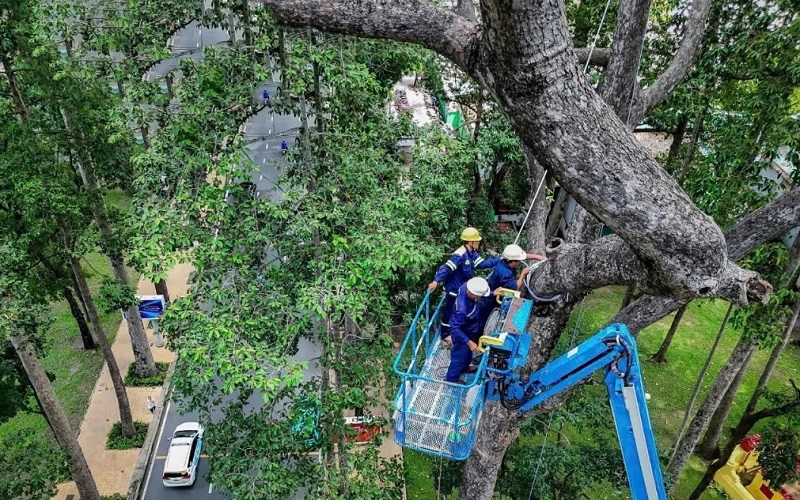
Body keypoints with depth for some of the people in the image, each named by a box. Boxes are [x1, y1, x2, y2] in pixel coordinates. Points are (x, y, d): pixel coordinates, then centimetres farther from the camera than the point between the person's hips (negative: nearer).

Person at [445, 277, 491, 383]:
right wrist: (469, 342, -36)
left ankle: (464, 368, 61)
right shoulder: (462, 309, -46)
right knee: (460, 356, 18)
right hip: (463, 333, -8)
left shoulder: (466, 286, -25)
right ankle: (451, 379, 43)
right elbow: (455, 329, -33)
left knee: (468, 352, 32)